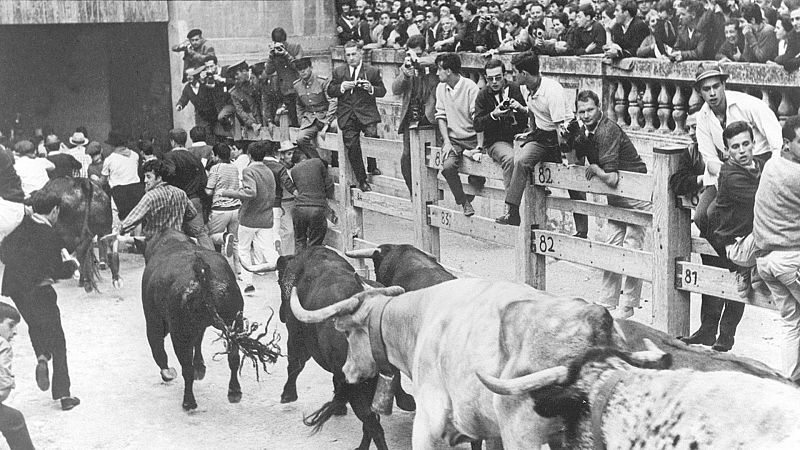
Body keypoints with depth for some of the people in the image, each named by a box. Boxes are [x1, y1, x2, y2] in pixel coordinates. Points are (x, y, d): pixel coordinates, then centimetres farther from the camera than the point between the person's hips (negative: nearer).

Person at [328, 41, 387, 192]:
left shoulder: (372, 71, 8)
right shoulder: (338, 72, 13)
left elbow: (382, 91, 8)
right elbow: (330, 91, 10)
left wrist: (371, 88, -13)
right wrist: (341, 87, -10)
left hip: (367, 113, -2)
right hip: (347, 116, 2)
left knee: (372, 134, -25)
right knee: (351, 146, -2)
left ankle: (372, 165, 4)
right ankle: (361, 180, 11)